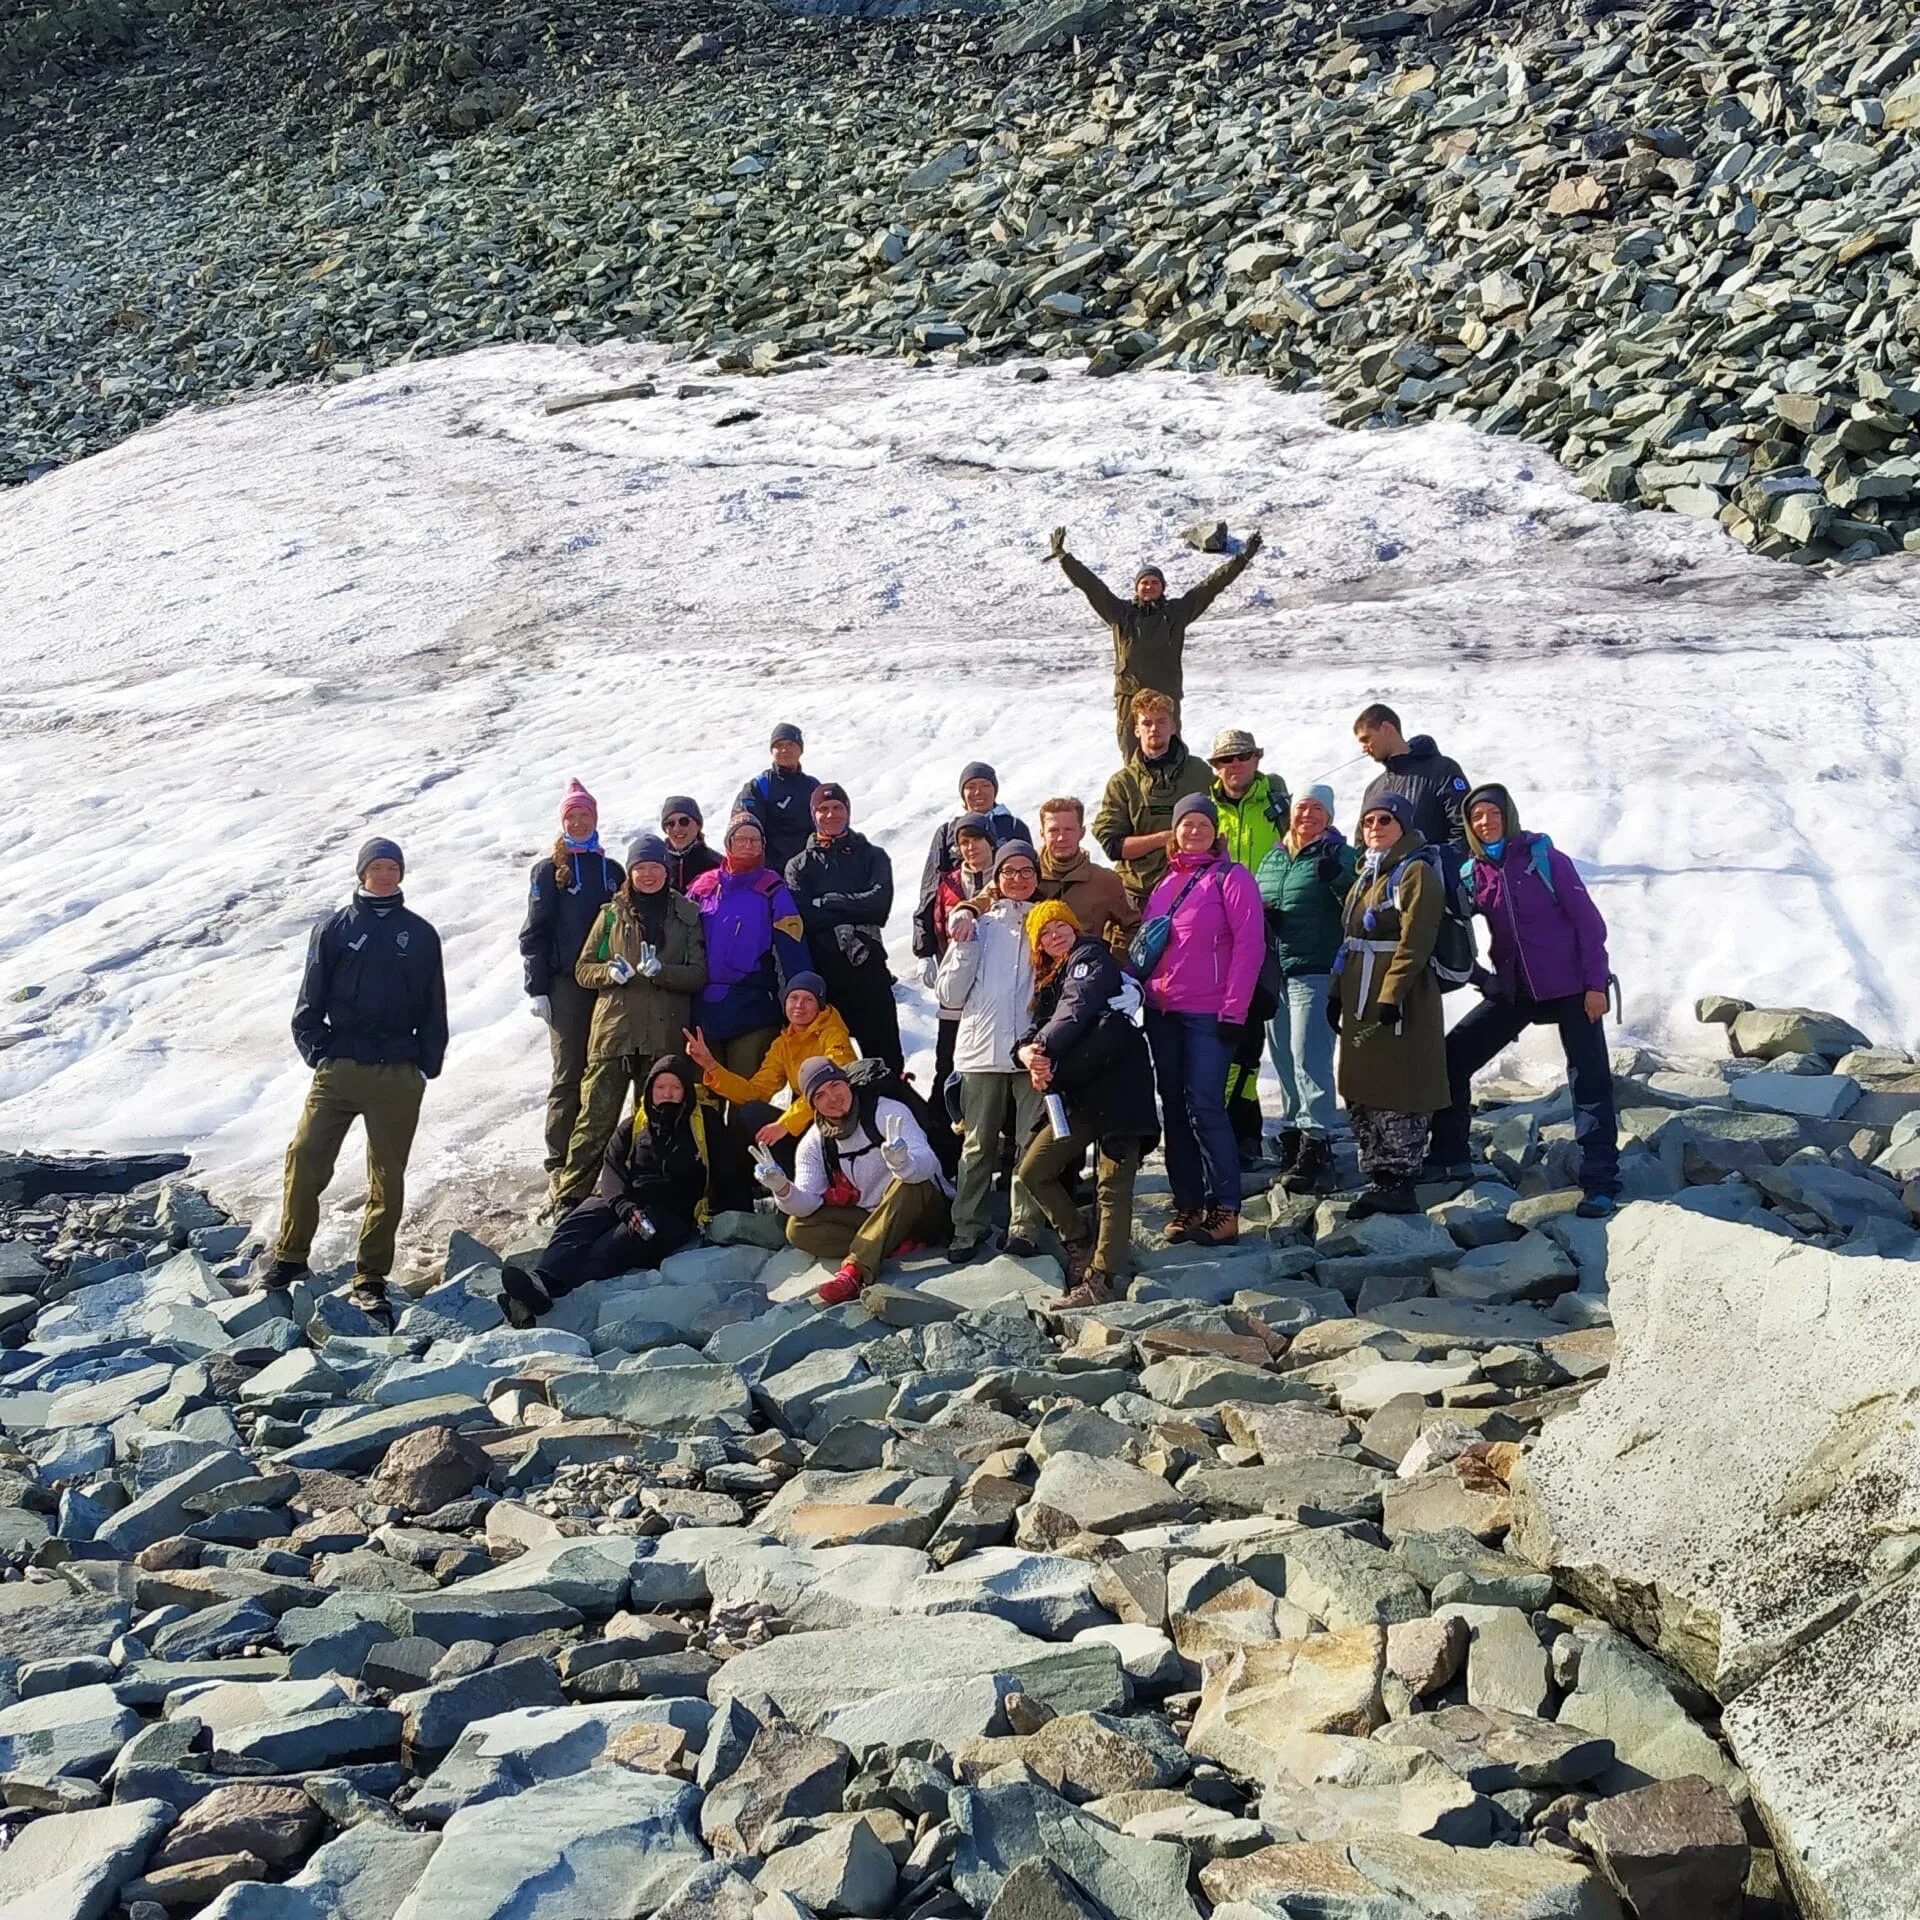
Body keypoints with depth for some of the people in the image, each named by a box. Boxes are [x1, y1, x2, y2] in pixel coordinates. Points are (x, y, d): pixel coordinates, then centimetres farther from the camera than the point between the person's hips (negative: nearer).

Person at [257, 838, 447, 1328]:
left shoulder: (420, 935, 9)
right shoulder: (335, 929, 7)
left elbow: (434, 1009, 11)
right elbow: (310, 1001, 7)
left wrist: (427, 1066, 3)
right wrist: (318, 1052, -4)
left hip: (399, 1076, 1)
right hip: (340, 1068, -1)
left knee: (388, 1178, 2)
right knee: (305, 1158, -10)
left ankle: (370, 1280, 8)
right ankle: (289, 1257, 6)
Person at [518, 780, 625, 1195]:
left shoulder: (611, 871, 14)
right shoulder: (549, 871, 4)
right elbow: (534, 932, 1)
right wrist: (537, 988, -6)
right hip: (566, 985, -3)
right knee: (569, 1073, -5)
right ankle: (560, 1162, -2)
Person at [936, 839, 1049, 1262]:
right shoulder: (977, 925, 11)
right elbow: (950, 995, 7)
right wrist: (964, 945, -2)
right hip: (983, 1050, 0)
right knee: (978, 1145, 3)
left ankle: (1025, 1227, 4)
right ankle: (968, 1227, 8)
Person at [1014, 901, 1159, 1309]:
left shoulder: (1092, 957, 0)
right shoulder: (1049, 981, 23)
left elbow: (1077, 1009, -18)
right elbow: (1035, 1027, 8)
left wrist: (1044, 1049, -27)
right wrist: (1028, 1052, -16)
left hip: (1118, 1084, -9)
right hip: (1080, 1096, 9)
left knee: (1113, 1186, -9)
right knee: (1034, 1172, 11)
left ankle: (1101, 1280, -12)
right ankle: (1082, 1245, 20)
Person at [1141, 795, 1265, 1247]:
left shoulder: (1231, 878, -3)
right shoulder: (1165, 883, 16)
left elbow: (1249, 944, -10)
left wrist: (1234, 1011, -15)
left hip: (1208, 1014, -6)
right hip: (1162, 1013, 7)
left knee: (1205, 1106, -11)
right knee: (1174, 1108, 8)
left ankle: (1225, 1208, -7)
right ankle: (1187, 1203, 14)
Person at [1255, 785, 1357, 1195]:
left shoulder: (1338, 855, -1)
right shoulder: (1272, 857, 18)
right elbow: (1253, 899, 27)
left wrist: (1338, 879, -29)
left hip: (1316, 972, -7)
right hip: (1274, 973, 7)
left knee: (1308, 1059, -12)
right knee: (1283, 1060, 10)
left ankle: (1316, 1148, -11)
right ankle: (1292, 1136, 19)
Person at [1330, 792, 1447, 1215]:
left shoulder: (1415, 873, -8)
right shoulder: (1367, 874, 19)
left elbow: (1414, 943, -17)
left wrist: (1391, 995, -22)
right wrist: (1337, 992, 14)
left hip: (1399, 1001, -9)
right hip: (1359, 999, 9)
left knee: (1398, 1094, -6)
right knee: (1360, 1093, 10)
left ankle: (1400, 1184, -1)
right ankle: (1378, 1180, 17)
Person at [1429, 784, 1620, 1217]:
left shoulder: (1543, 857, -9)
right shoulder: (1473, 874, 3)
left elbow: (1588, 920, -10)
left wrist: (1595, 984, -14)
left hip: (1570, 987, -5)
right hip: (1514, 989, 5)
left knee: (1589, 1082, -7)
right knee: (1452, 1058, 2)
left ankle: (1600, 1183, -1)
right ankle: (1448, 1160, 14)